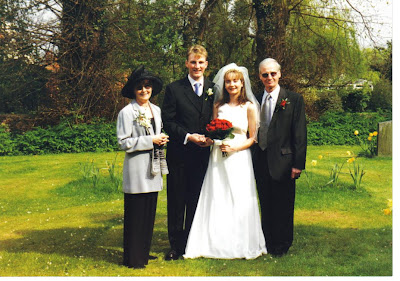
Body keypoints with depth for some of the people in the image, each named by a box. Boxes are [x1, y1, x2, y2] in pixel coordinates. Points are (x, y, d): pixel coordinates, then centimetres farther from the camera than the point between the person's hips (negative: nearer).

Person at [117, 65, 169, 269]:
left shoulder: (156, 110, 13)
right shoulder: (127, 112, -8)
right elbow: (123, 143, -12)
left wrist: (162, 140, 4)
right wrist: (151, 141, -15)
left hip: (152, 169, 7)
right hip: (136, 170, -7)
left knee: (150, 212, 11)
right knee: (135, 213, -2)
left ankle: (144, 252, 23)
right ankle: (132, 258, 8)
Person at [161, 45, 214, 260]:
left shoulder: (214, 89, 8)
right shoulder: (174, 89, 0)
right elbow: (167, 121, -4)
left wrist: (211, 137, -9)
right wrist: (188, 136, -15)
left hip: (203, 153, 2)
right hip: (180, 155, -2)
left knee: (197, 202, 9)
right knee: (176, 201, 5)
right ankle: (176, 245, 16)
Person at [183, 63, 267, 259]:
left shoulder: (249, 107, 1)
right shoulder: (219, 106, 10)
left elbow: (252, 138, 2)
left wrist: (234, 147, -12)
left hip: (239, 159, -3)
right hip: (218, 158, 3)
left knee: (240, 201, -2)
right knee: (217, 201, 1)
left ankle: (241, 245, 10)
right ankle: (217, 243, 11)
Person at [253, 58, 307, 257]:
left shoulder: (294, 100, -3)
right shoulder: (256, 100, 10)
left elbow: (300, 134, -7)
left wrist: (298, 164, -13)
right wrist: (252, 160, 8)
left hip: (282, 162, -4)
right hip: (261, 162, 4)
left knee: (283, 206, 5)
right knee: (266, 205, 14)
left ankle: (282, 245, 19)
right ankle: (267, 242, 26)